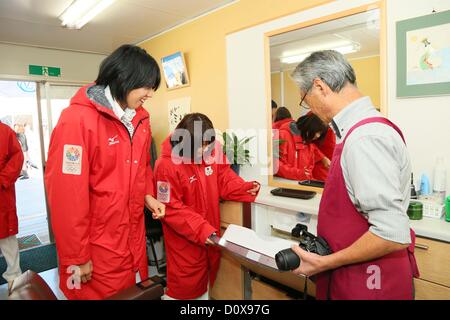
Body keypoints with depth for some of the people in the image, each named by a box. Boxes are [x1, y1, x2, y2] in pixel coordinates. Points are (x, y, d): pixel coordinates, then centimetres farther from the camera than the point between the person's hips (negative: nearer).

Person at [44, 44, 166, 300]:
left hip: (135, 237, 7)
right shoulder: (78, 119, -20)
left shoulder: (140, 118, 3)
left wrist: (147, 196, 2)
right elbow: (66, 195, -19)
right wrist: (76, 257, -13)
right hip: (98, 246, -6)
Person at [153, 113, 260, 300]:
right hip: (184, 238, -5)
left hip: (211, 232, 6)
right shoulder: (167, 165, -23)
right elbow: (171, 209, -21)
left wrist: (245, 188, -16)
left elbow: (225, 180, 2)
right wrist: (200, 230, -26)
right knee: (186, 284, 11)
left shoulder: (212, 152, -7)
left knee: (208, 277, 24)